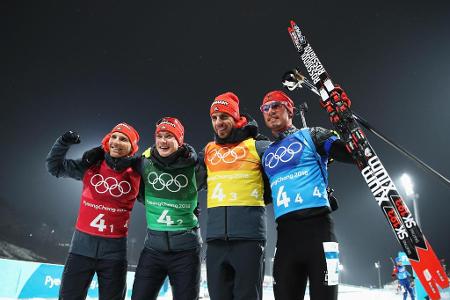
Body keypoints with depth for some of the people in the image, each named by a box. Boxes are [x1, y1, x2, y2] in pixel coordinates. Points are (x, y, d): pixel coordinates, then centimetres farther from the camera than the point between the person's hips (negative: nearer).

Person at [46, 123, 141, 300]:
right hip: (82, 245, 1)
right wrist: (63, 143, -9)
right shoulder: (91, 165, 0)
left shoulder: (136, 175, -5)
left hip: (114, 251, -1)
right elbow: (55, 167, 6)